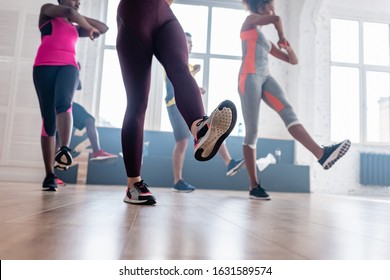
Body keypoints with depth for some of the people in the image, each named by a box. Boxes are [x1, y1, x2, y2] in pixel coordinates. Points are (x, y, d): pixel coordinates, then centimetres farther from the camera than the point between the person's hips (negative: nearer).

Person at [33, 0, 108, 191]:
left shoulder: (76, 27, 33)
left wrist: (80, 18, 28)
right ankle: (49, 175, -9)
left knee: (63, 102, -31)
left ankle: (64, 149, -51)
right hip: (44, 66, -3)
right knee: (48, 118, -9)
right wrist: (89, 28, 14)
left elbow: (104, 28, 33)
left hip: (68, 66, 3)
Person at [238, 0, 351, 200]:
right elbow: (276, 19, -8)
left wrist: (287, 46, 10)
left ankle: (321, 154, -37)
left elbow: (293, 60, 28)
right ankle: (254, 186, -7)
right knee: (252, 132, -9)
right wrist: (282, 37, 9)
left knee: (288, 112, -20)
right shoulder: (249, 21, 13)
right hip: (250, 77, -6)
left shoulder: (265, 40, 30)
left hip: (265, 77, 7)